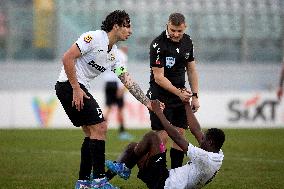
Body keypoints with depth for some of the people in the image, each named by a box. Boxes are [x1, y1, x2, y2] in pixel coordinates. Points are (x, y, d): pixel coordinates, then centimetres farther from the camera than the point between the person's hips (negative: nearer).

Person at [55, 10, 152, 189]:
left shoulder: (115, 55, 13)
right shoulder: (94, 38, -14)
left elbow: (129, 83, 14)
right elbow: (67, 58, -19)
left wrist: (149, 103, 8)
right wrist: (76, 88, -21)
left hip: (80, 88, 10)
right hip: (69, 85, -10)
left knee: (92, 133, 12)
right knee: (99, 128, -12)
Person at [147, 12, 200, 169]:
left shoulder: (187, 42, 4)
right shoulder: (158, 45, -18)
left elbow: (191, 70, 13)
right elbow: (159, 77, -19)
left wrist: (195, 96, 9)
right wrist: (179, 93, -24)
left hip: (180, 94, 6)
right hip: (160, 95, -6)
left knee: (180, 135, 4)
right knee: (162, 137, -11)